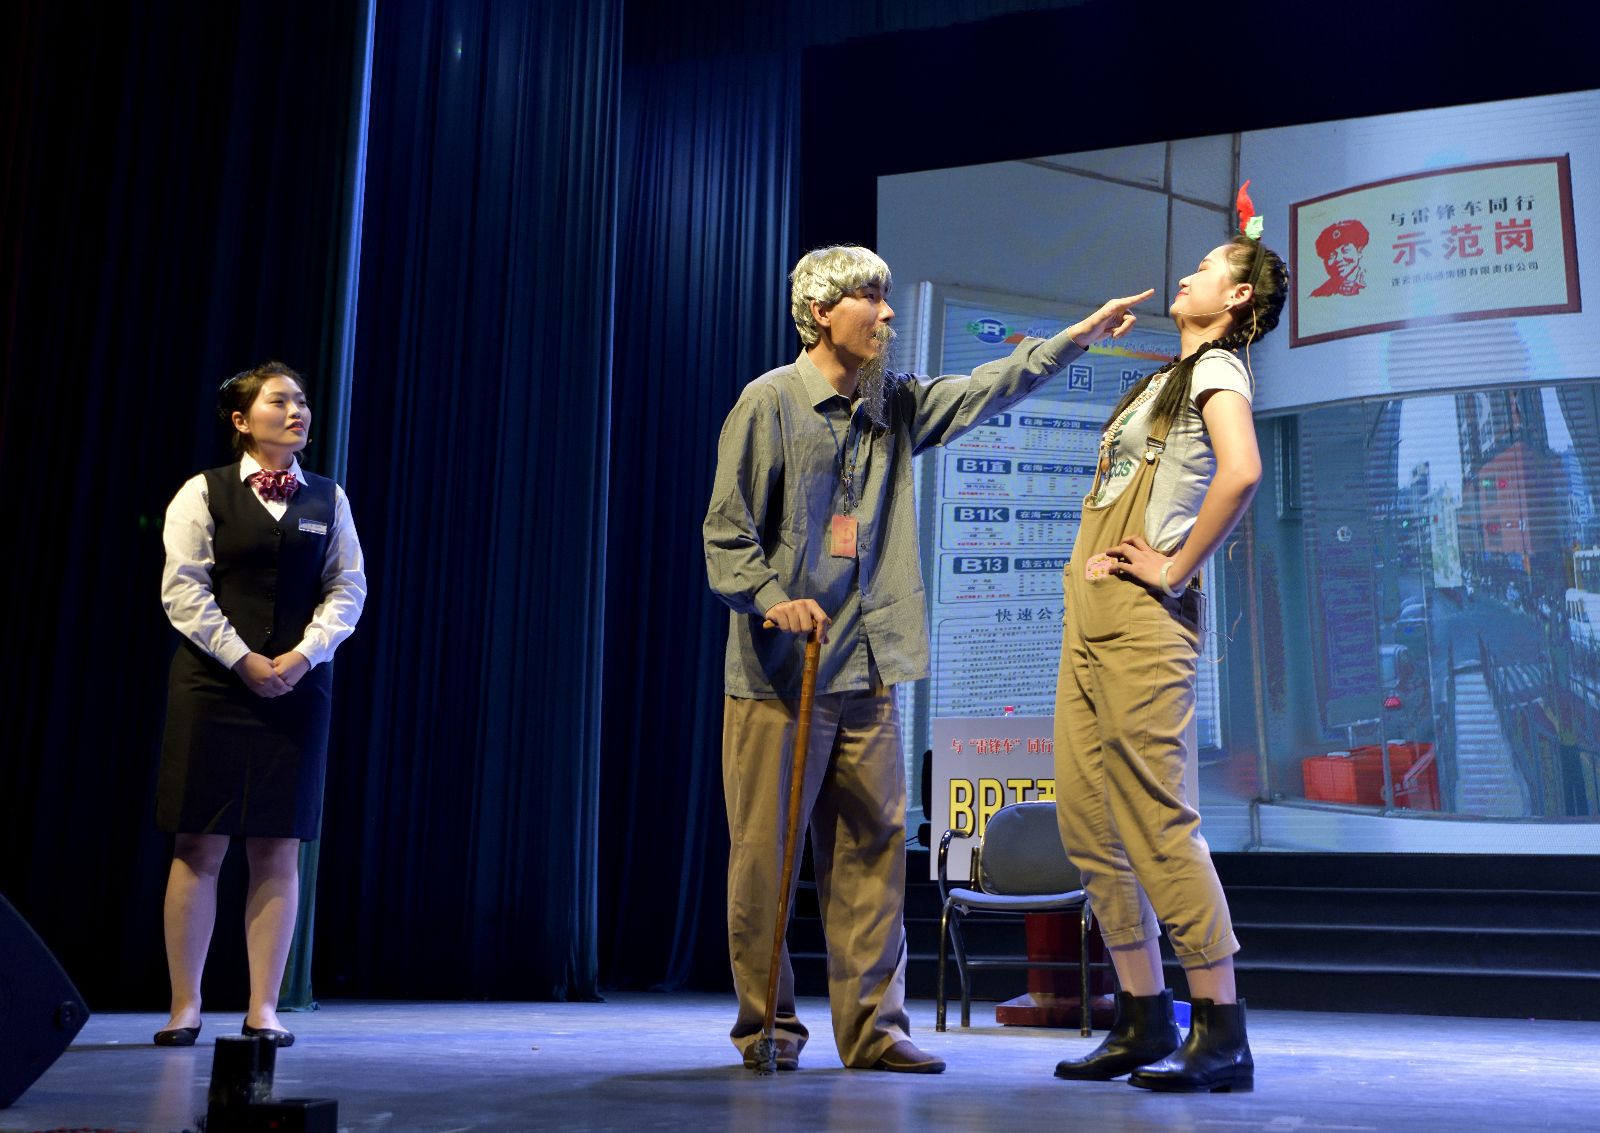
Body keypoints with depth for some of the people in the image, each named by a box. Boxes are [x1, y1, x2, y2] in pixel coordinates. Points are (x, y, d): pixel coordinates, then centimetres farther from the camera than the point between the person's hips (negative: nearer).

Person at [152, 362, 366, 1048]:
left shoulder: (328, 499, 12)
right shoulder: (203, 494, 4)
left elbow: (348, 587, 6)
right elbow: (184, 588, -4)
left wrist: (302, 656, -8)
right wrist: (243, 661, -13)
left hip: (298, 688, 2)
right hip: (214, 685, -2)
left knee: (279, 850, 1)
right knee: (200, 846, -1)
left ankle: (264, 1009, 7)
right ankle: (185, 1007, 7)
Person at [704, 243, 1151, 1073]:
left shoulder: (895, 406, 15)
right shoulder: (769, 401, -3)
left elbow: (987, 389, 17)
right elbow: (726, 531, -6)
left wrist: (1079, 335, 11)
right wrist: (771, 599, -21)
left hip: (866, 673, 6)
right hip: (778, 670, -5)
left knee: (872, 850, 5)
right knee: (765, 854, 1)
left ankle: (872, 1028, 13)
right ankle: (767, 1023, 15)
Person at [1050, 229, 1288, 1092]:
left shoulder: (1216, 368, -2)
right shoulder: (1166, 380, 25)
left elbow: (1241, 472, -22)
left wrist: (1177, 566, -16)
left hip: (1142, 620, -9)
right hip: (1089, 617, 9)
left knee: (1159, 823, -11)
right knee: (1089, 825, 7)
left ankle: (1222, 1035, -4)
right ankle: (1143, 1024, 15)